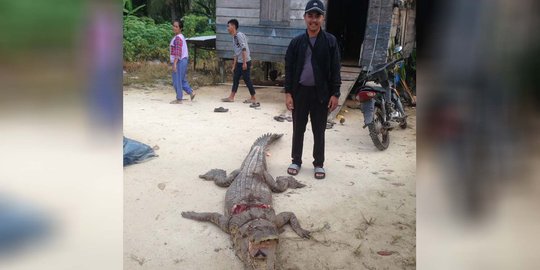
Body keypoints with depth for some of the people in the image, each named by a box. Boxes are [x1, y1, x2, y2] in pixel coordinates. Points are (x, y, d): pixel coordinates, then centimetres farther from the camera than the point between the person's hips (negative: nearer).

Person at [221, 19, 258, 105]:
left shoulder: (239, 35, -12)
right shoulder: (234, 37, 16)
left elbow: (244, 49, -19)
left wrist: (244, 63, -23)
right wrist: (234, 66, 20)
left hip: (245, 62, -9)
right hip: (239, 62, 9)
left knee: (247, 80, -5)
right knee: (235, 79, 13)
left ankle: (254, 99, 2)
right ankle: (231, 97, 21)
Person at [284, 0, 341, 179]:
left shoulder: (330, 41, -2)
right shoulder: (296, 42, 2)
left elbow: (335, 69, -2)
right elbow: (289, 68, 2)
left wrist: (335, 94, -6)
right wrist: (288, 93, -4)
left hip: (321, 93, -1)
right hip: (300, 91, 1)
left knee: (319, 131, 9)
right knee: (298, 129, 11)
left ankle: (319, 164, 21)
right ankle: (296, 161, 25)